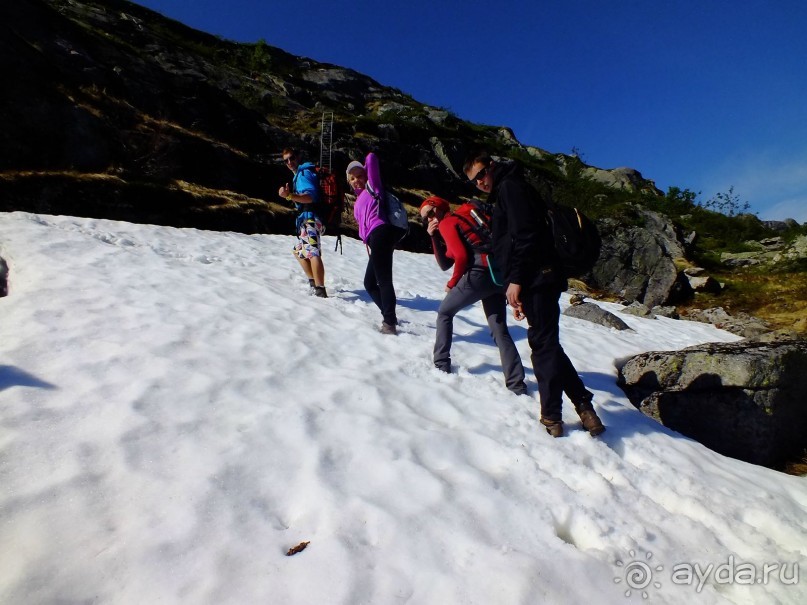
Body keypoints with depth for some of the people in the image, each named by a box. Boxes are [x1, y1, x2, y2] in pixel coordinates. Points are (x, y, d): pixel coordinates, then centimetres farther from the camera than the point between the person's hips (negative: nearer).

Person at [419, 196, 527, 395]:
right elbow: (445, 264, 26)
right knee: (500, 331, 9)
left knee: (444, 313, 12)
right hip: (498, 274, 9)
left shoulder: (446, 223, 4)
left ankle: (441, 365, 13)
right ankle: (517, 385, 3)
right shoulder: (458, 221, 31)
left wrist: (452, 283, 2)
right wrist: (434, 238, 21)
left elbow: (462, 257, -10)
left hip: (480, 274, -8)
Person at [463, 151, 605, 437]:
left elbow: (526, 235, -15)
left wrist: (516, 279, -19)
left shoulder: (510, 187, -1)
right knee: (546, 344, 12)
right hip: (533, 282, 10)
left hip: (536, 279, -10)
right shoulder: (502, 196, 28)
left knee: (544, 344, -5)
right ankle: (582, 401, 19)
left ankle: (551, 416, 3)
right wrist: (519, 295, 23)